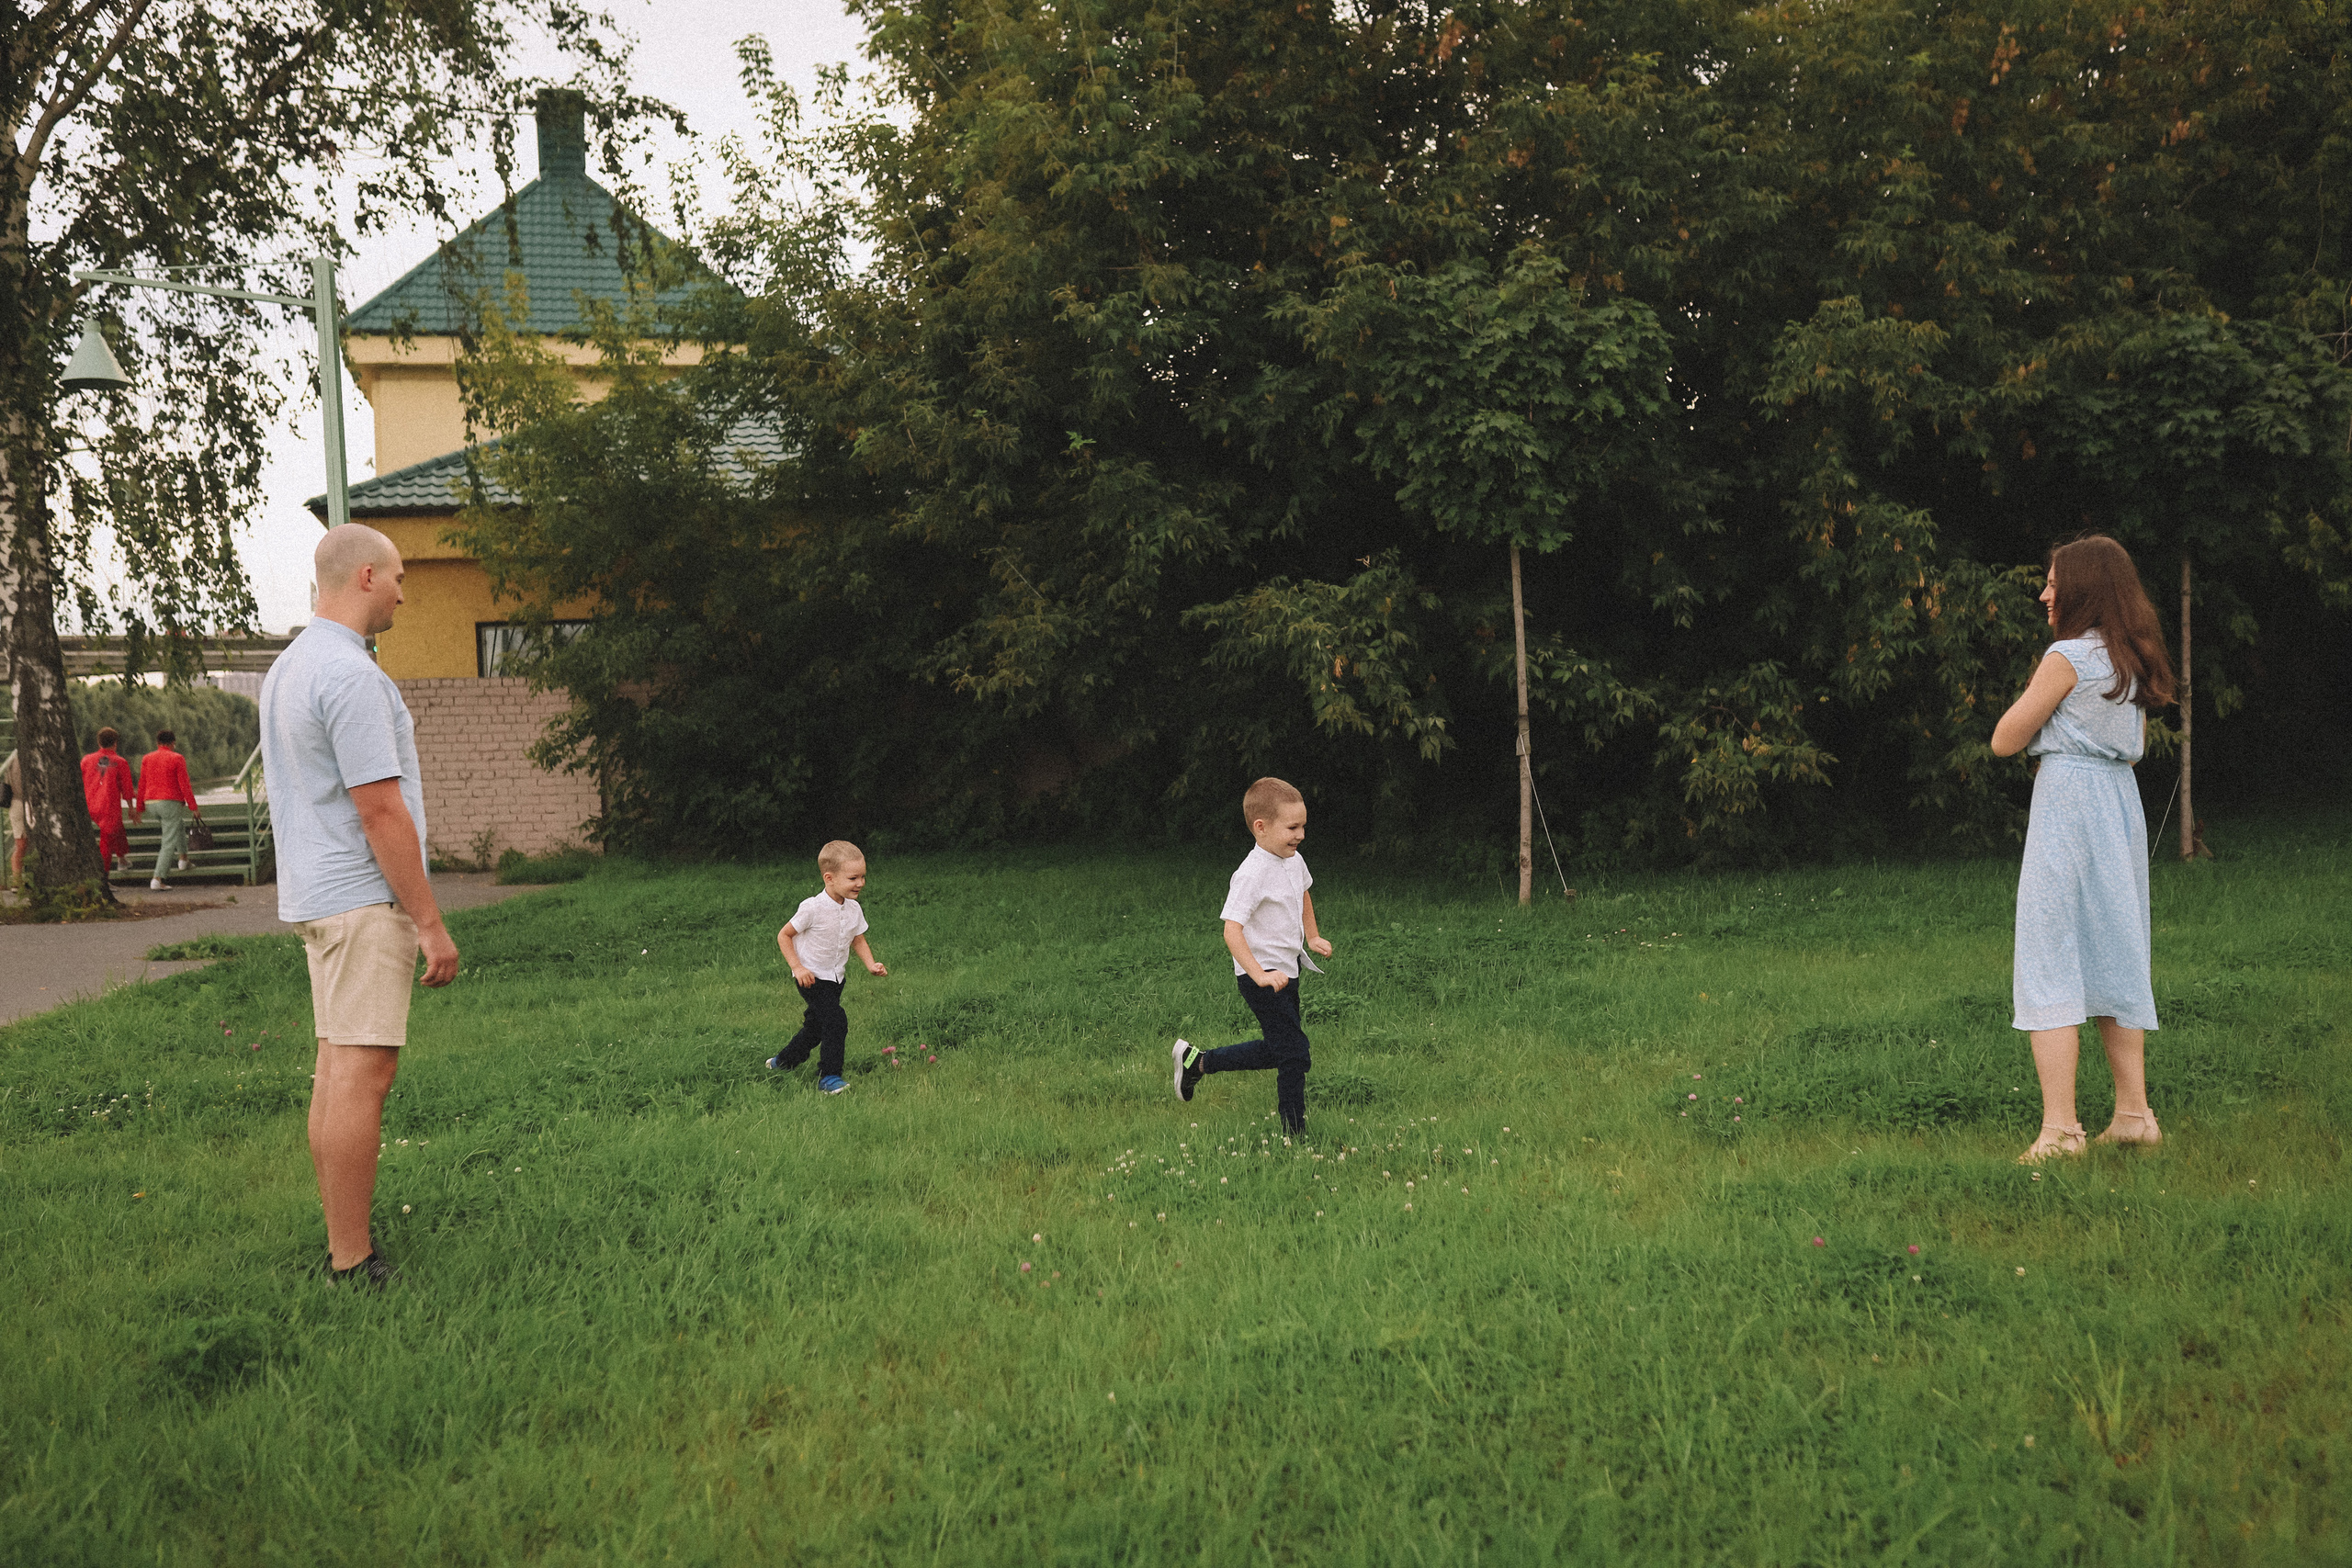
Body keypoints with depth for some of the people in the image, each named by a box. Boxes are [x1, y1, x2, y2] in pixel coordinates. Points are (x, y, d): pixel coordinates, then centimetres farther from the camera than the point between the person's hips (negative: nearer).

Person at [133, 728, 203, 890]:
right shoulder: (177, 759, -5)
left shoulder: (147, 759, 8)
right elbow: (184, 785, -8)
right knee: (169, 843, -4)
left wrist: (139, 808, 14)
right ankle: (157, 878, -11)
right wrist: (193, 807, -4)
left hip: (151, 803, 6)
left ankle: (183, 857, 32)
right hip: (170, 802, -6)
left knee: (179, 826, 33)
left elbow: (142, 785, 9)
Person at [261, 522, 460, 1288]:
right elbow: (380, 811, -20)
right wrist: (431, 922, -16)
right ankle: (352, 1265, -8)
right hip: (365, 898, -11)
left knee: (338, 1067, 13)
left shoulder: (287, 667, 14)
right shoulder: (351, 675, -18)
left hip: (316, 895, 11)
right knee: (363, 1073, -9)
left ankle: (344, 1240, 19)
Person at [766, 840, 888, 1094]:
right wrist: (798, 968, -19)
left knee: (816, 1027, 18)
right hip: (812, 978, -7)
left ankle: (782, 1063, 39)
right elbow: (783, 935, -12)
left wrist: (871, 965, -6)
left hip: (835, 978, 7)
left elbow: (858, 940, 11)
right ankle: (829, 1077, -11)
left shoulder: (854, 909, -3)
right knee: (835, 1021, -20)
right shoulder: (813, 908, -22)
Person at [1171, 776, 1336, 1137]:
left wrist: (1312, 937, 23)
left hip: (1287, 971, 9)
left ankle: (1197, 1061, 31)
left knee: (1277, 1050, 19)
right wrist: (1260, 974, -37)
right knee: (1294, 1056, -10)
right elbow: (1232, 930, -29)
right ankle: (1296, 1134, -1)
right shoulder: (1253, 874, -23)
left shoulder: (1294, 860, 4)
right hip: (1262, 978, -9)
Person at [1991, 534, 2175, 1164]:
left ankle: (2060, 1127, -10)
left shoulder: (2068, 656, -13)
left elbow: (2005, 741, -9)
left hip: (2066, 805, -8)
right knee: (2114, 960, 14)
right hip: (2121, 806, 8)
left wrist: (2037, 702, 6)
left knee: (2050, 964, -6)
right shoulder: (2133, 659, 11)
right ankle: (2134, 1113, 17)